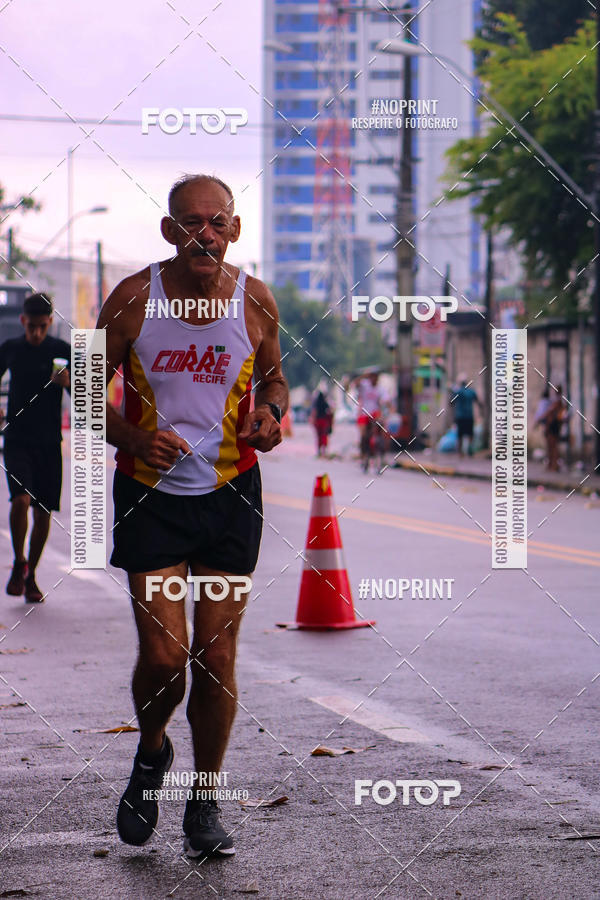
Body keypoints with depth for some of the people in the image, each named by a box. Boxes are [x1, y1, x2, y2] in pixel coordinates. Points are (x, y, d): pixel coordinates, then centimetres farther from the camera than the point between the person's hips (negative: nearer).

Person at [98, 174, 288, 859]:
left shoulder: (255, 301, -2)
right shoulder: (133, 299, -8)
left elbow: (273, 377, 15)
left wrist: (271, 414, -8)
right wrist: (134, 437, -17)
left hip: (230, 494, 1)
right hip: (151, 493, -1)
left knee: (217, 657, 1)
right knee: (163, 655, -9)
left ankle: (205, 799, 19)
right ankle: (151, 753, 25)